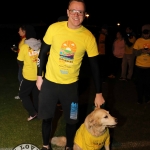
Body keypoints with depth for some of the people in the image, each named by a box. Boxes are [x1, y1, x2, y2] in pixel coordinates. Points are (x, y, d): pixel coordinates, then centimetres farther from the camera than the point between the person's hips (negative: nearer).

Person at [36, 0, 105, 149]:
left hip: (71, 84, 0)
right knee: (46, 117, 14)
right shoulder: (54, 28, -12)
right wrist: (39, 76, 2)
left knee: (71, 120, 9)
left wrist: (98, 93, -6)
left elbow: (94, 66, -6)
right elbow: (43, 52, 0)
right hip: (49, 82, 1)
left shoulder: (88, 36, -13)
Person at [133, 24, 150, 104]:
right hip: (139, 66, 0)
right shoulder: (138, 40, -2)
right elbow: (135, 52, -4)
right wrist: (141, 51, -24)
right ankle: (140, 98, 23)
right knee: (139, 83, 6)